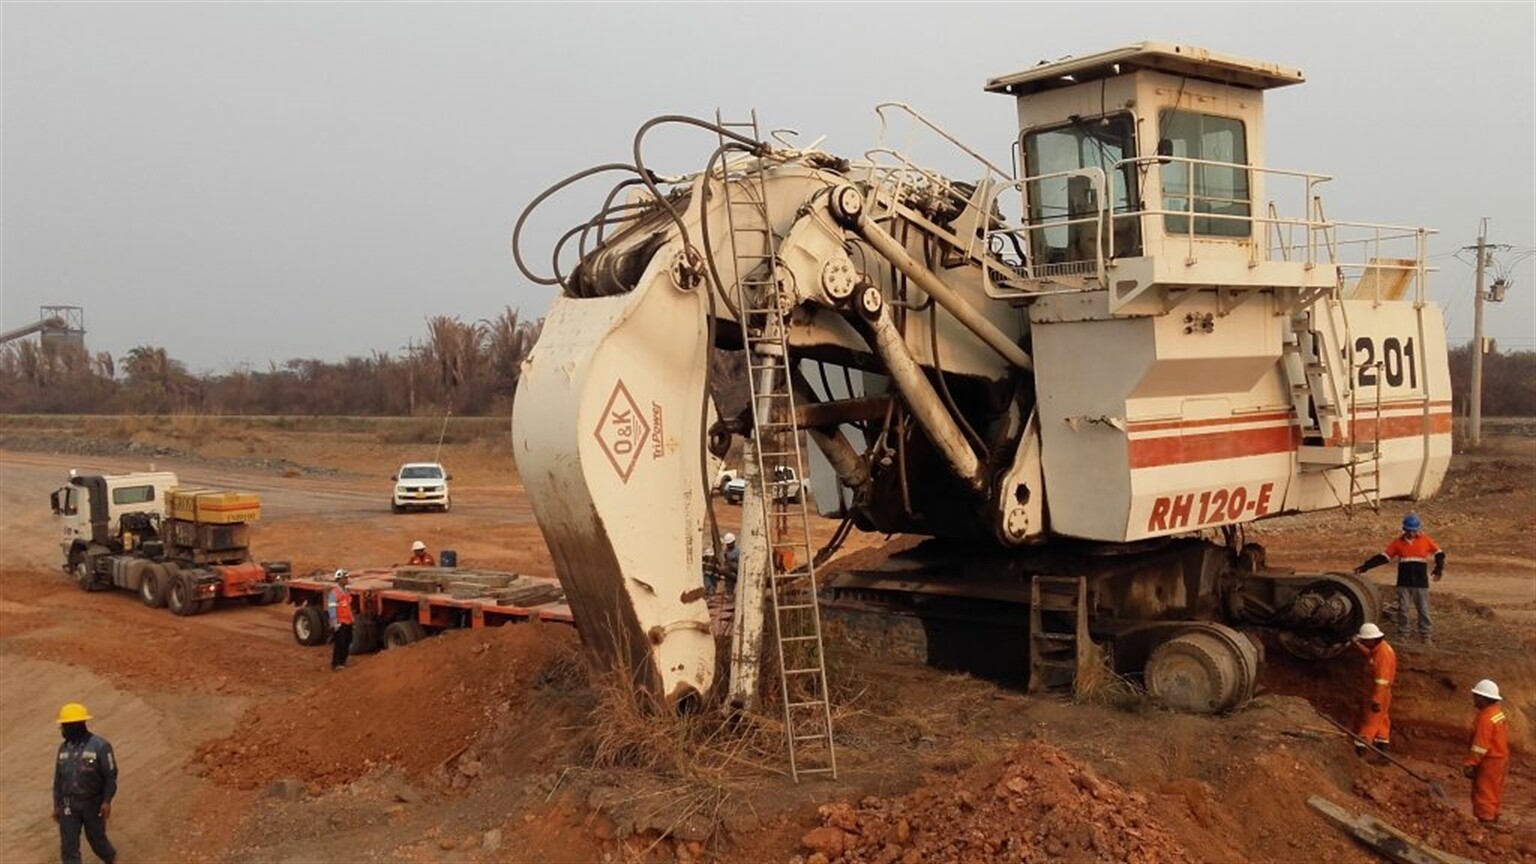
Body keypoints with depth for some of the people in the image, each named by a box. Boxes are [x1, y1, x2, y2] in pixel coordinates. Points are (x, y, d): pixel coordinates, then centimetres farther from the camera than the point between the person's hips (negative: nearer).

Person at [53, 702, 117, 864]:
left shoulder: (100, 746, -16)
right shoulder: (64, 748, 1)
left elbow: (110, 775, -12)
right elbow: (58, 778, 8)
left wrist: (107, 801, -18)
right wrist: (57, 805, 7)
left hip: (93, 803, -4)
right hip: (69, 804, 4)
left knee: (96, 838, 11)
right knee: (68, 846, -1)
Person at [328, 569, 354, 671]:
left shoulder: (346, 591, 12)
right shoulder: (334, 593, -15)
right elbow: (331, 608, -18)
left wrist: (352, 618, 18)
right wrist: (335, 623, -21)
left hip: (348, 622, 9)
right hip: (340, 623, -9)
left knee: (347, 643, 13)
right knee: (339, 644, -9)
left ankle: (342, 662, 24)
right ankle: (335, 664, -4)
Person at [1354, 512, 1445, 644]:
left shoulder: (1425, 540, -1)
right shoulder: (1398, 543, 2)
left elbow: (1439, 553, 9)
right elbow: (1383, 557, 0)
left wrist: (1439, 568, -5)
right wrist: (1364, 567, -7)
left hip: (1421, 583, -1)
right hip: (1403, 583, 1)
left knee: (1424, 610, 3)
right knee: (1402, 609, 4)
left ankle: (1426, 636, 11)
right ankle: (1402, 635, 13)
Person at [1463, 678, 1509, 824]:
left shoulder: (1485, 718, -24)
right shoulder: (1498, 713, 4)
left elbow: (1480, 746, -25)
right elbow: (1504, 737, 13)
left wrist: (1469, 764, -20)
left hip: (1489, 763, -10)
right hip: (1500, 759, 10)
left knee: (1483, 795, -1)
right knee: (1493, 794, 20)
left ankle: (1485, 820, 2)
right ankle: (1493, 818, 31)